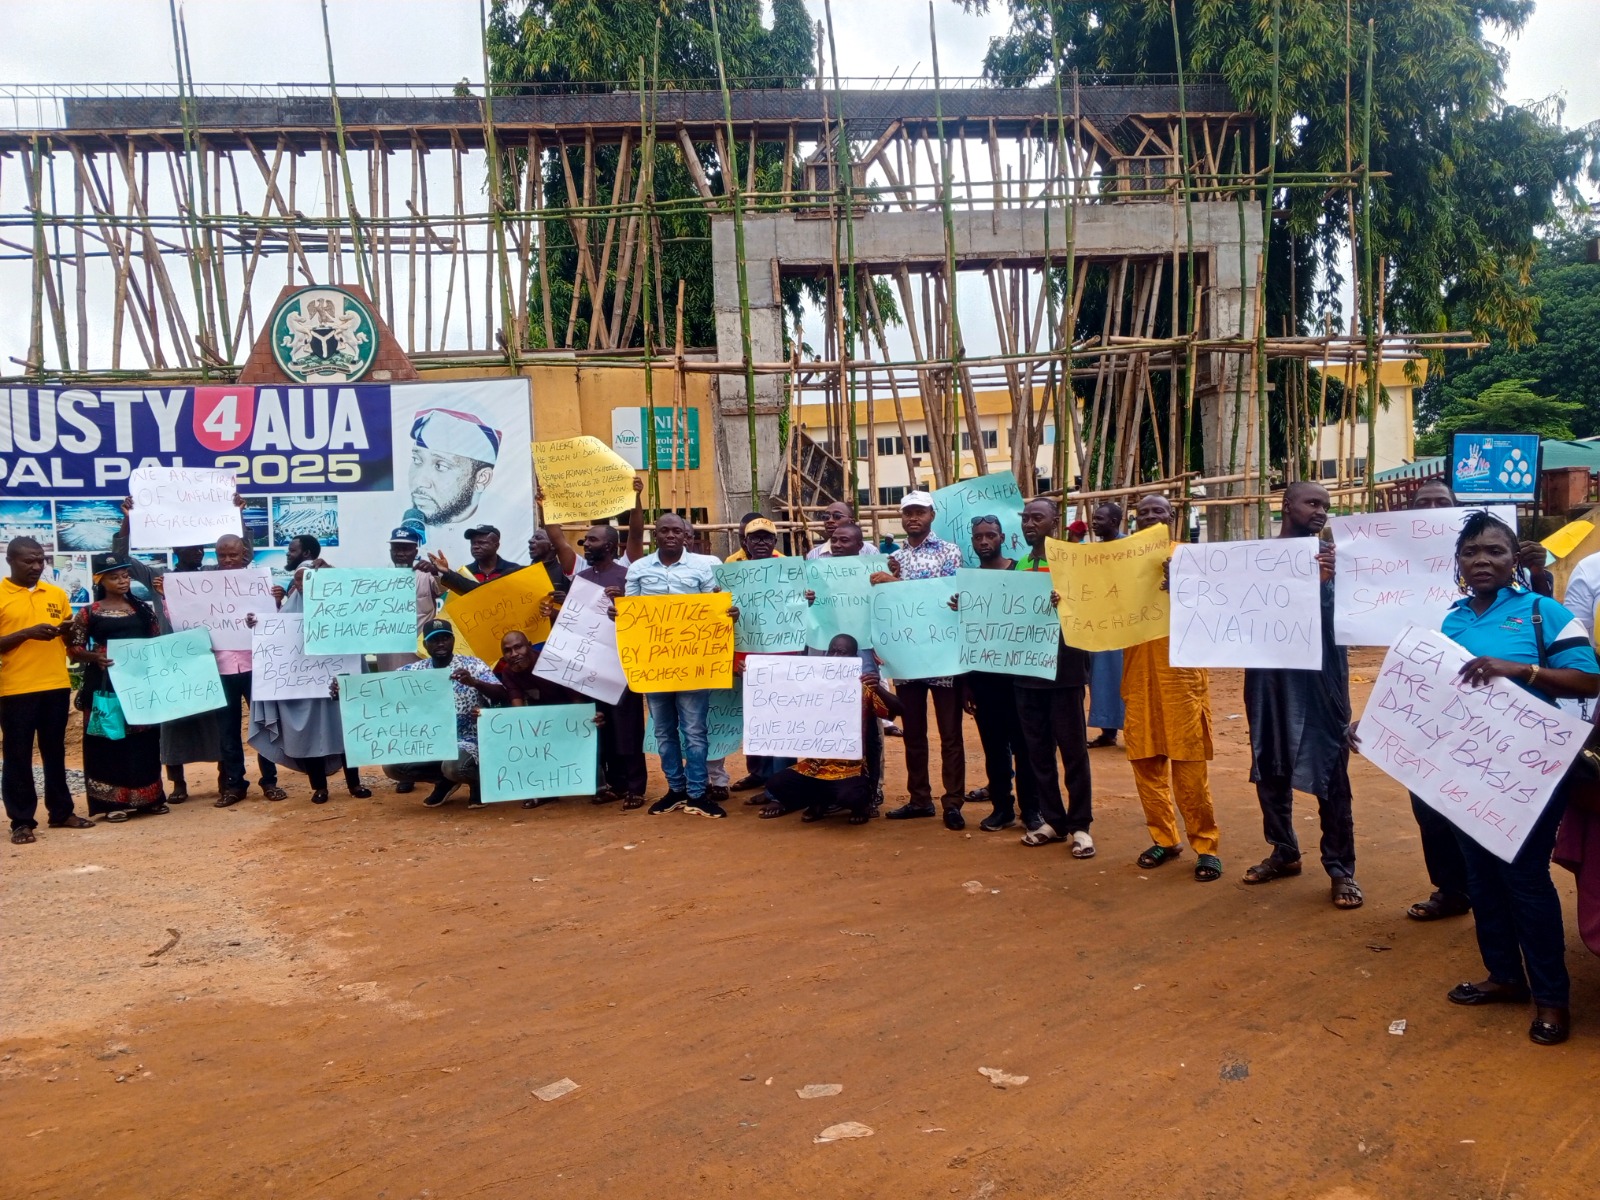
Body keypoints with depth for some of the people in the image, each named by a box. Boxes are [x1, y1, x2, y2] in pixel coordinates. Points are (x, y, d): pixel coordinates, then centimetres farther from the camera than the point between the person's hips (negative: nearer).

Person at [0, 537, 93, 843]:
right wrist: (27, 633, -20)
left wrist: (68, 630, -4)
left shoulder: (57, 594, 10)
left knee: (55, 752, 12)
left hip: (57, 685, 4)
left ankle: (61, 812, 20)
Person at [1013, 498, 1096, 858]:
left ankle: (1080, 824, 9)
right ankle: (1053, 820, 20)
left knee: (1072, 747, 1)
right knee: (1037, 748, 10)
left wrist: (1064, 602, -32)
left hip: (1063, 667, -5)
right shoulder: (1017, 565, 13)